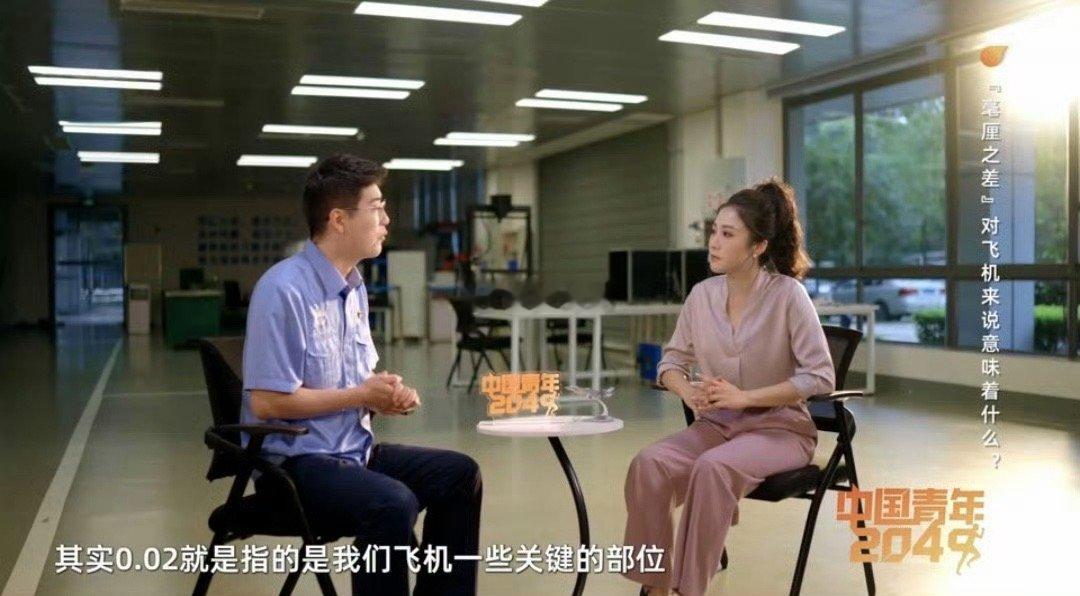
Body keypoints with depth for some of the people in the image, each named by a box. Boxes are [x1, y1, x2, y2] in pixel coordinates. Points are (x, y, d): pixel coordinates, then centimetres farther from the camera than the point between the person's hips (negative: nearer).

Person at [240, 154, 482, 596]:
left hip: (354, 449, 9)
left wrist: (388, 394, -3)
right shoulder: (284, 289, -18)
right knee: (392, 503, -32)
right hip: (293, 461, -9)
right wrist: (362, 396, -14)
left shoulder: (355, 287, 10)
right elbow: (266, 402, -22)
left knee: (459, 473, -1)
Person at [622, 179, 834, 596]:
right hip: (715, 425, 5)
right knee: (648, 464, -24)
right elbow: (671, 360, 10)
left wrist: (745, 397, -23)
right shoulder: (702, 295, 2)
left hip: (778, 427, -4)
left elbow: (820, 377, -15)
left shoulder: (788, 294, -13)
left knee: (712, 468, -35)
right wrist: (687, 390, -14)